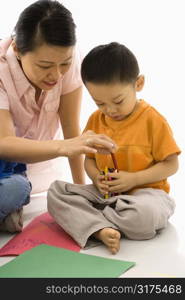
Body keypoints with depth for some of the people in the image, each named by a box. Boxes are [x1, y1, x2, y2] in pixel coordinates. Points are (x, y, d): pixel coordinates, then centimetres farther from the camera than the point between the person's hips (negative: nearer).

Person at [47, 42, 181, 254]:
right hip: (103, 193, 5)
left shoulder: (153, 120, -10)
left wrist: (133, 179, -17)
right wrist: (96, 177, -10)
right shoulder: (95, 120, 5)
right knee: (55, 192, -13)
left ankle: (86, 220, -16)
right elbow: (89, 159, 13)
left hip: (144, 191, -4)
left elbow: (171, 165, -8)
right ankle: (101, 230, -32)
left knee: (145, 213, -40)